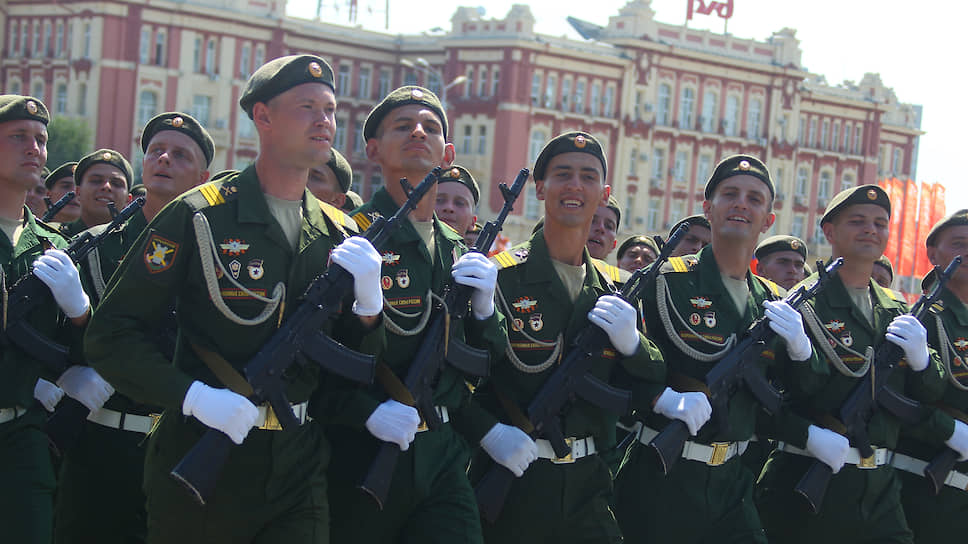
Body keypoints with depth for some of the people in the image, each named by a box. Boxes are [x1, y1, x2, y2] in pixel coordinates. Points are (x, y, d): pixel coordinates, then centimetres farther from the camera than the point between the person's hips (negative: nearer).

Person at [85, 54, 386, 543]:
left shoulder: (338, 235, 9)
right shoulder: (198, 215, -6)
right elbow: (110, 334, -9)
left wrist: (367, 303, -9)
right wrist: (193, 395, -22)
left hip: (299, 467, 4)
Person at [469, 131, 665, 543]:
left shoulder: (615, 289, 10)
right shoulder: (497, 276, -5)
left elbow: (646, 393, 10)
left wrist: (632, 345, -9)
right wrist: (488, 431, -20)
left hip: (587, 484, 4)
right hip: (512, 478, -4)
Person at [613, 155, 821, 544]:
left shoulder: (773, 302, 11)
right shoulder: (665, 282, -5)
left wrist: (798, 347, -7)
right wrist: (664, 398, -25)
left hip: (732, 481, 5)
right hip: (661, 479, -4)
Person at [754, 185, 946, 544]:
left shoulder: (897, 312, 14)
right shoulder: (802, 304, -6)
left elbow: (929, 397, 16)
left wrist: (921, 358, -4)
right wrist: (809, 434, -23)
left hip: (880, 487, 6)